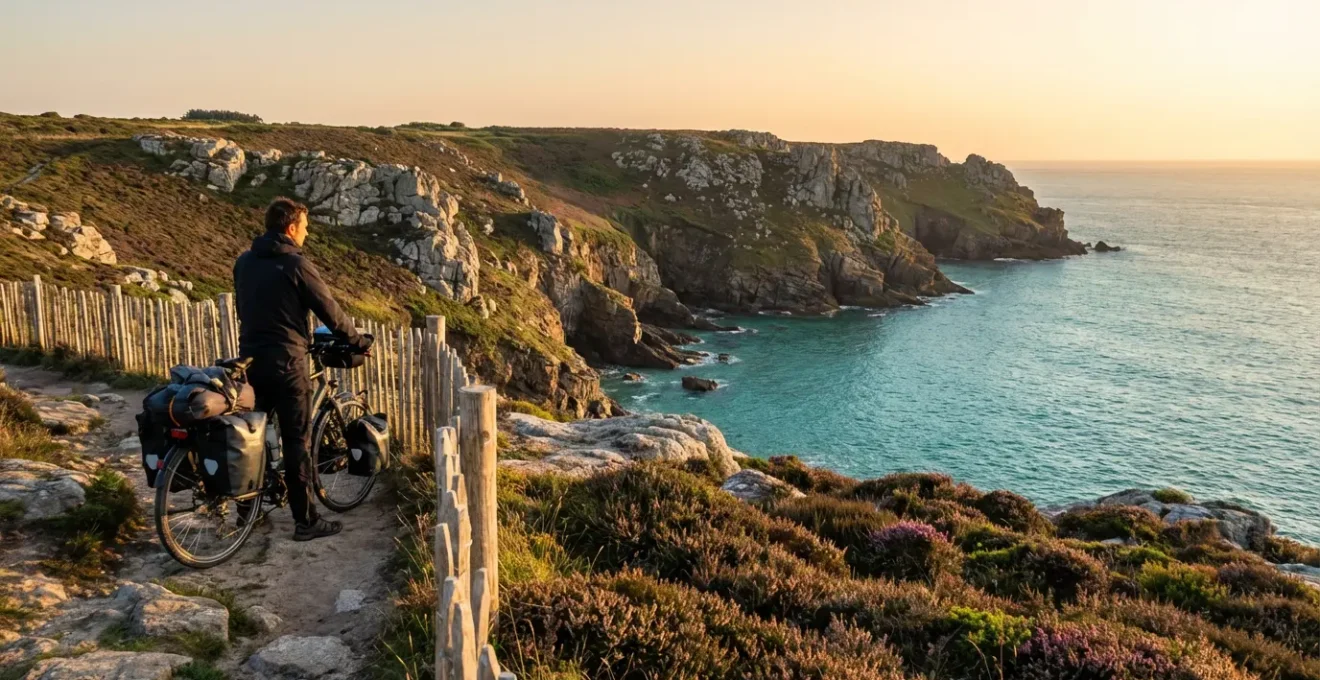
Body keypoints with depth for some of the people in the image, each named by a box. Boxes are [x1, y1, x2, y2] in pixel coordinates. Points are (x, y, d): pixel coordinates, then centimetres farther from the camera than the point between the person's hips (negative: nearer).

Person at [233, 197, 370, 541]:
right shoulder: (295, 264, -12)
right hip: (286, 361, -7)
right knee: (297, 442, -2)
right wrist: (359, 341, 6)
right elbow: (330, 312, -8)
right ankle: (306, 521, 2)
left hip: (250, 357, 7)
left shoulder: (244, 262, 9)